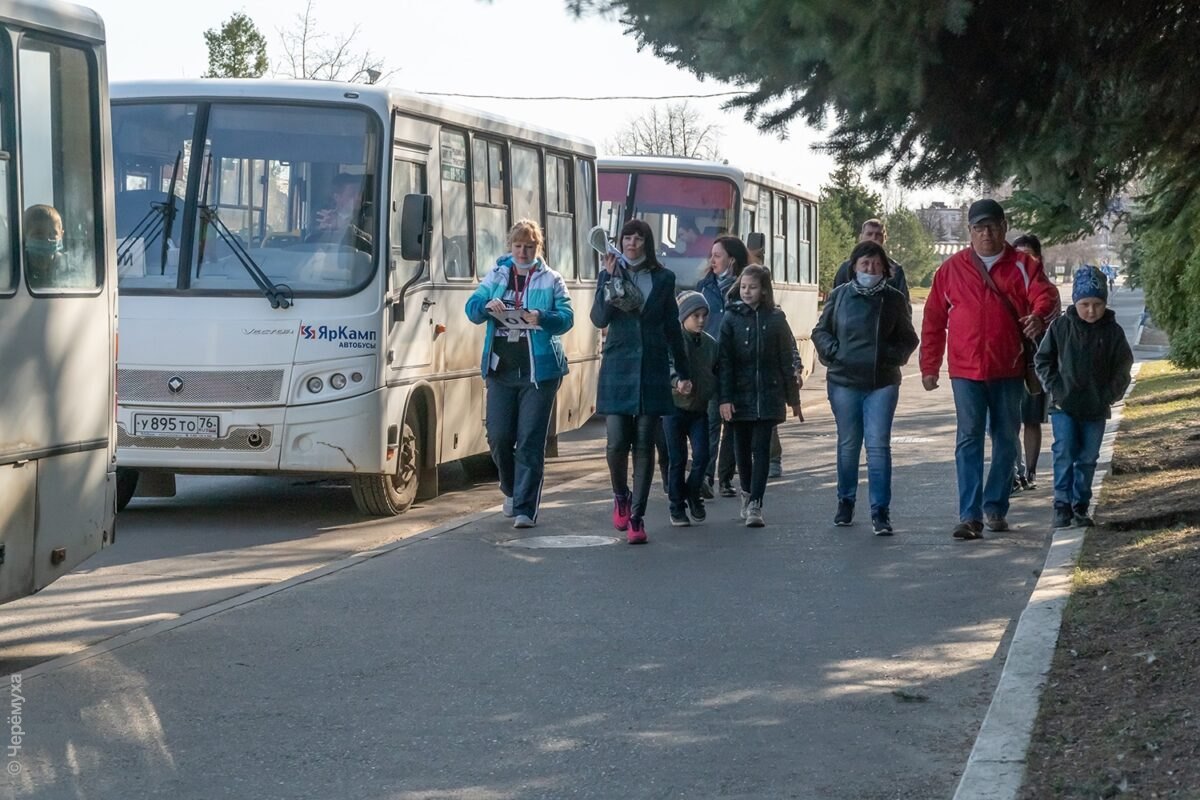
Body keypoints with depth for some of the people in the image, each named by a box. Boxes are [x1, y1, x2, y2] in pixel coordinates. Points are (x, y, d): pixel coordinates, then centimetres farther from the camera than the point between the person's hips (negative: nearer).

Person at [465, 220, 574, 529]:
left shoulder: (551, 280, 4)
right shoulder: (496, 275, 12)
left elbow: (567, 318, -4)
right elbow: (472, 309, 5)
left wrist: (542, 318, -25)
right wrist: (487, 306, -18)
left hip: (538, 372, -3)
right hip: (501, 370, 3)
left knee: (530, 442, -5)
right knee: (498, 436, 2)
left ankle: (525, 508, -3)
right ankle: (512, 490, 28)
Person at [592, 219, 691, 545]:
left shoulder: (663, 279, 8)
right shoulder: (609, 275, 6)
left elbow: (673, 328, 13)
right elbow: (599, 318, -8)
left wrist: (683, 372, 13)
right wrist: (610, 279, -17)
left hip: (652, 369, 1)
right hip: (618, 368, -1)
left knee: (644, 444, 0)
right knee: (617, 442, -8)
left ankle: (637, 517, 4)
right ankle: (621, 496, 21)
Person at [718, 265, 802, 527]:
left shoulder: (775, 319, 3)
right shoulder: (731, 318, 0)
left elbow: (786, 359, 6)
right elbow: (724, 360, -3)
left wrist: (793, 397, 6)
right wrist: (724, 398, -11)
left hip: (768, 395, -1)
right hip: (740, 395, 1)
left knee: (761, 449, -7)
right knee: (743, 448, 10)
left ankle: (755, 505, -11)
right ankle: (747, 494, 30)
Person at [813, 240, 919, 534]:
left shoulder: (894, 299, 1)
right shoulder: (839, 296, 2)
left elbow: (908, 339, 10)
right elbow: (820, 331, 11)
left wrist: (893, 356, -7)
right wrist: (833, 352, -5)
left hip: (882, 383, -1)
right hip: (844, 381, 1)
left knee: (879, 445, -7)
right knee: (848, 445, 13)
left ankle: (880, 511, -5)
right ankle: (845, 502, 28)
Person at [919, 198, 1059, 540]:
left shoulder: (1022, 266, 5)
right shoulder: (951, 269, 7)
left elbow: (1045, 294, -11)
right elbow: (934, 320, 9)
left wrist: (1039, 314, -35)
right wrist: (929, 367, 6)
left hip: (1009, 371, 1)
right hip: (966, 371, -1)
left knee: (1006, 441, 10)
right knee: (969, 441, -7)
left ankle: (995, 508, 23)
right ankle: (970, 515, -12)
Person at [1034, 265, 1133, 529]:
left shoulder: (1112, 332, -1)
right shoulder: (1061, 327, -4)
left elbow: (1122, 368, 5)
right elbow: (1042, 360, 4)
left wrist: (1109, 396, -5)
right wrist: (1055, 389, -6)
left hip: (1096, 408, 1)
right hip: (1064, 406, -1)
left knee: (1087, 459, 7)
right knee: (1064, 454, -8)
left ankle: (1080, 508, 16)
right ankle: (1062, 506, -3)